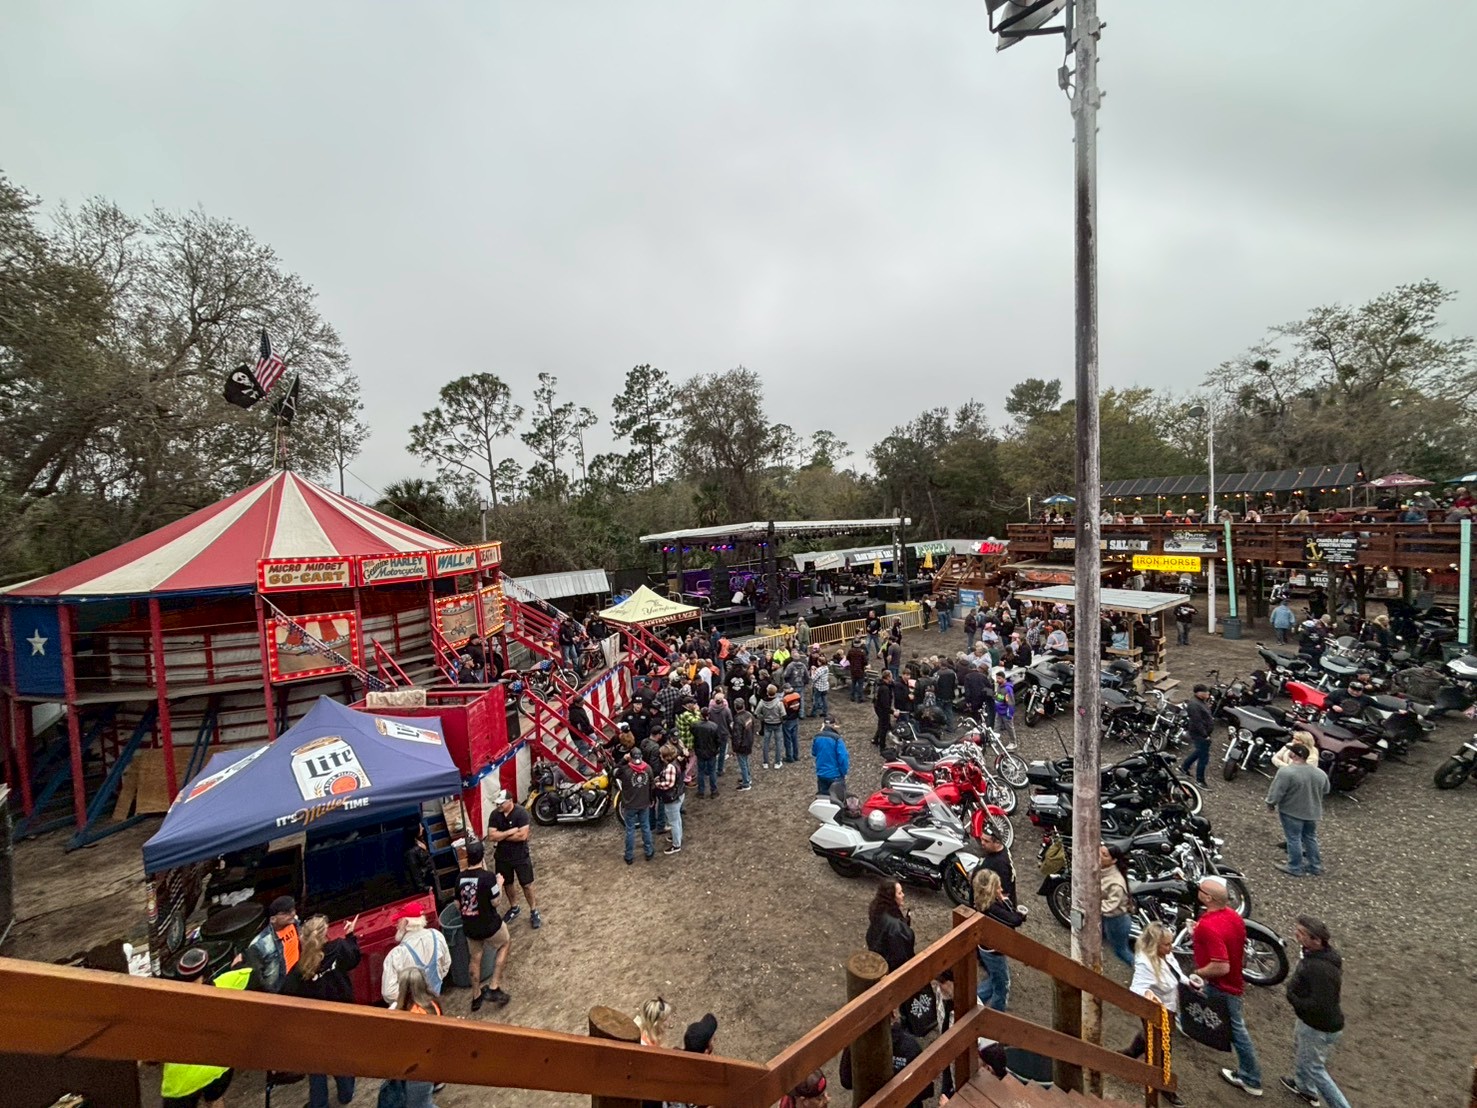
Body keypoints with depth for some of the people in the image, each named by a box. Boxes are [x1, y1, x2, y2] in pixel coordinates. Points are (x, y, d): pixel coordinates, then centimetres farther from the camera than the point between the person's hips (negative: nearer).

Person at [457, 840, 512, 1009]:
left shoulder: (460, 877, -6)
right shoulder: (488, 877, -24)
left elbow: (458, 905, 5)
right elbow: (496, 902, -16)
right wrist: (500, 884, -2)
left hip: (469, 928, 5)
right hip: (489, 925, -5)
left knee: (475, 959, 27)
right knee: (504, 943, 23)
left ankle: (477, 996, 41)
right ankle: (494, 987, 18)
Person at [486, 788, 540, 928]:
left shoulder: (521, 812, -22)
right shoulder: (494, 814, -10)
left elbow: (522, 835, -28)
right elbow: (491, 837, -14)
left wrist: (501, 836, -19)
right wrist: (510, 832, -24)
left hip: (521, 856, -4)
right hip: (502, 857, 4)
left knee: (527, 885, 6)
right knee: (507, 884, 21)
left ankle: (534, 912, 25)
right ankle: (514, 908, 45)